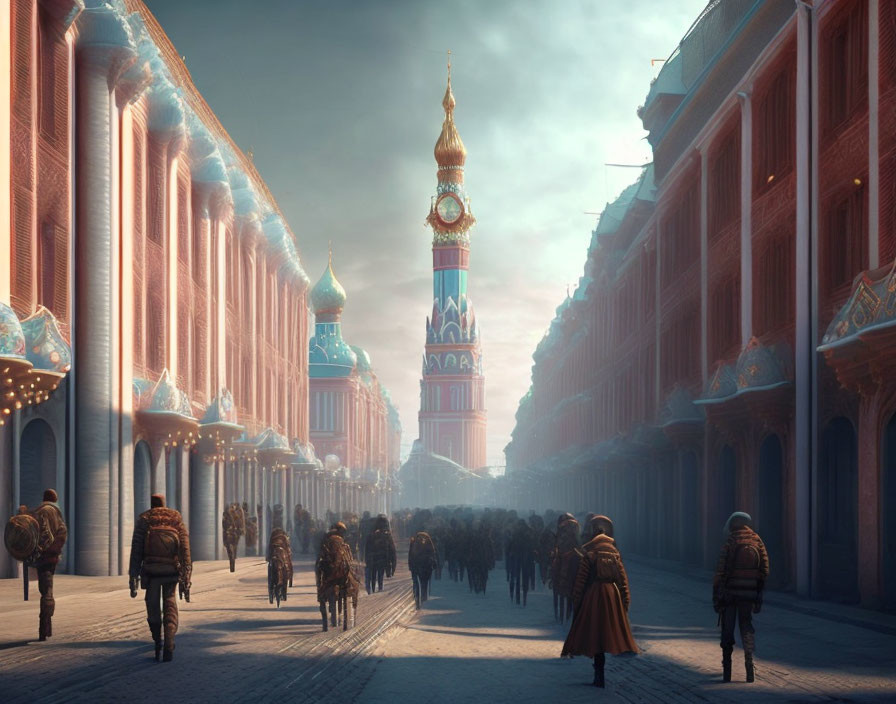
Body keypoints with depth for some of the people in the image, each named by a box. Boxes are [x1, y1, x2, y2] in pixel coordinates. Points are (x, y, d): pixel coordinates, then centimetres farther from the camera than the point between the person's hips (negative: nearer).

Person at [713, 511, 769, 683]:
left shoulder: (729, 544, -10)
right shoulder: (757, 542, 2)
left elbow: (720, 572, -11)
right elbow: (764, 570, 3)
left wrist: (715, 596, -5)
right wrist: (759, 591, 12)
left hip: (729, 593, -3)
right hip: (749, 594, 3)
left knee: (727, 630, 7)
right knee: (746, 628, 12)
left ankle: (727, 671, 6)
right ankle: (749, 666, -4)